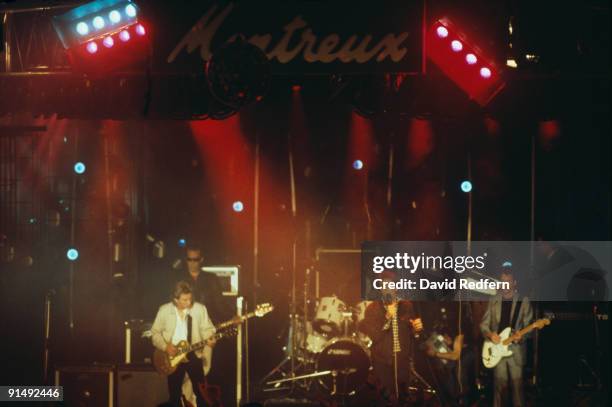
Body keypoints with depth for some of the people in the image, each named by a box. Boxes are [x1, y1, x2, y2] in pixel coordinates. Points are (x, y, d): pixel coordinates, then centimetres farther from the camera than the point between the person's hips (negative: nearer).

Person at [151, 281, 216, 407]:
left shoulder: (200, 308, -4)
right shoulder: (164, 310, -4)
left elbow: (207, 329, 2)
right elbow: (155, 332, 2)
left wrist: (209, 339, -19)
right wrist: (165, 346, -13)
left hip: (193, 354, 0)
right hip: (172, 356, 0)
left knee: (201, 392, 0)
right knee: (174, 393, 7)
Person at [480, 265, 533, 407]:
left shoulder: (523, 301, 3)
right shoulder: (493, 301, 11)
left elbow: (529, 326, -1)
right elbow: (484, 324, 12)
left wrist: (521, 337, -21)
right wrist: (490, 334, -8)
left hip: (516, 350, -2)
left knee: (517, 385, -2)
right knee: (500, 385, 3)